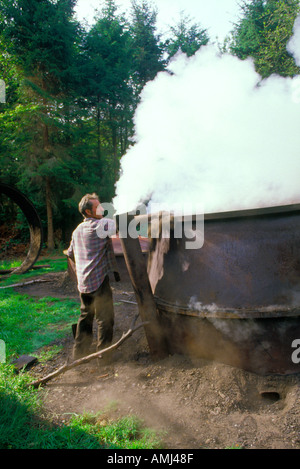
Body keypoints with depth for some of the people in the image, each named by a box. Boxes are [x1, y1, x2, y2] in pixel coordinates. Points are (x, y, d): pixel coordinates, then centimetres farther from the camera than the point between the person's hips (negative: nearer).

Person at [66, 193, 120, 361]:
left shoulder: (78, 230, 15)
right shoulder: (102, 224, -10)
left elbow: (70, 253, 25)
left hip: (83, 282, 8)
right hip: (99, 280, -8)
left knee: (86, 316, 20)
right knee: (105, 319, 3)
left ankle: (80, 352, 29)